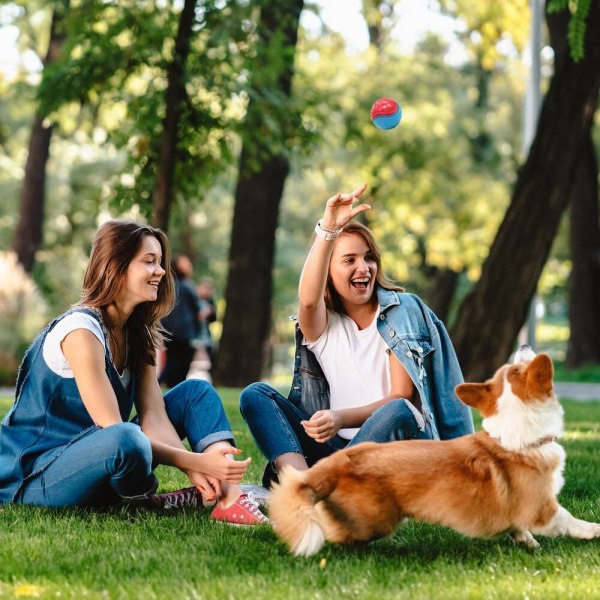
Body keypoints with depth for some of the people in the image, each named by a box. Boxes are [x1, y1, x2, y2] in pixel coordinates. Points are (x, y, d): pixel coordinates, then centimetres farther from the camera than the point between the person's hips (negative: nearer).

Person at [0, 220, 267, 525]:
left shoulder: (137, 333, 6)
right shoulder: (81, 331, -20)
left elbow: (154, 418, -6)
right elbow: (115, 432, -25)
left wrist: (195, 470, -23)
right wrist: (196, 461, -28)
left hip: (93, 457, 9)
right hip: (34, 479, -9)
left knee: (196, 392, 3)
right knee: (126, 440, -40)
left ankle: (228, 497, -19)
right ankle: (146, 500, -6)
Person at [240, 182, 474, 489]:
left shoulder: (403, 311, 3)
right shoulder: (321, 324, 8)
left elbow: (401, 398, -6)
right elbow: (308, 300, -19)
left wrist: (342, 418, -22)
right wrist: (327, 229, -31)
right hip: (337, 447, 3)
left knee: (397, 412, -35)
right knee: (255, 394, -14)